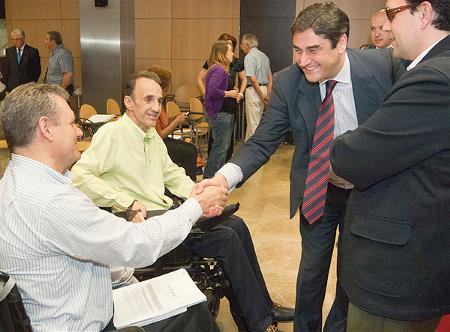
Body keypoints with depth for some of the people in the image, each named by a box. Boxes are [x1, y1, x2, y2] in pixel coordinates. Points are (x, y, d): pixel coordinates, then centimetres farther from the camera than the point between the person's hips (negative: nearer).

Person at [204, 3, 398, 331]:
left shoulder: (384, 65, -20)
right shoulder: (287, 82, -17)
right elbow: (262, 143, -17)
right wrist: (224, 177, -34)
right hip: (316, 191, 1)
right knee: (312, 267, 17)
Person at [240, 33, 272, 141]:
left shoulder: (249, 57, -12)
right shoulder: (264, 56, 14)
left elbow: (253, 79, -20)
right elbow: (270, 78, 15)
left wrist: (262, 95, -15)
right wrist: (268, 95, 14)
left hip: (254, 90, -8)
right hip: (264, 89, 8)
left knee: (254, 123, -2)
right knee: (252, 122, 18)